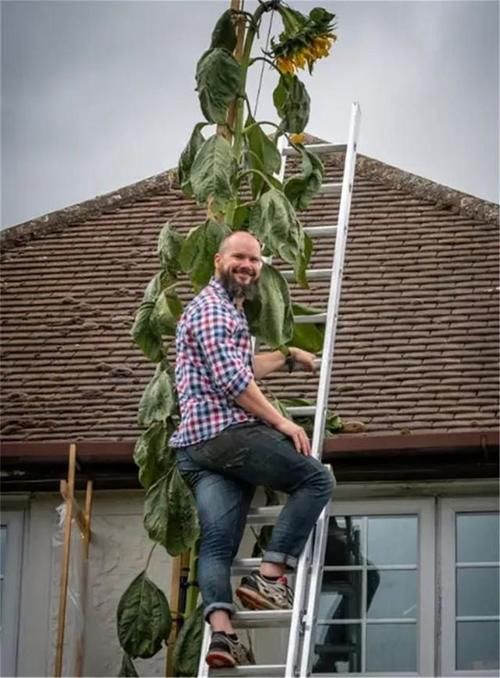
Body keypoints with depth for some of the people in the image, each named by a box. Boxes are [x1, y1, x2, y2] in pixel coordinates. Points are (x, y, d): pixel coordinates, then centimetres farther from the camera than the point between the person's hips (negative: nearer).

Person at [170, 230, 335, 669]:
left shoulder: (226, 308, 30)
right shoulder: (213, 307, -4)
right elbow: (230, 379, -14)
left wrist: (287, 355, 53)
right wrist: (280, 422, -12)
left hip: (196, 445, 10)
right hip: (226, 432, -10)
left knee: (217, 544, -6)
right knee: (316, 479, -4)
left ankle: (221, 631, -22)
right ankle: (269, 576, -13)